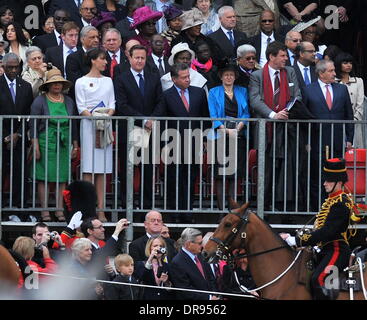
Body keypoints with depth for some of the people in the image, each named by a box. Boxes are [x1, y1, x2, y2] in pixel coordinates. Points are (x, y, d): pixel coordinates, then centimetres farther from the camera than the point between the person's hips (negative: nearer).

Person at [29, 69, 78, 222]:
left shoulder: (69, 102, 12)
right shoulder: (40, 101, -2)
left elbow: (73, 125, 17)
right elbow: (33, 125, -3)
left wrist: (75, 146, 14)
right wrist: (35, 146, -9)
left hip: (64, 144, 4)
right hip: (45, 143, -4)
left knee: (62, 177, 2)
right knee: (44, 176, -4)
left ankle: (59, 210, 5)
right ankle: (44, 211, 0)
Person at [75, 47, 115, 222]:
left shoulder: (108, 81, 16)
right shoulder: (81, 82, 2)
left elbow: (112, 104, 11)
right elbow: (81, 108, -3)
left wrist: (108, 114, -10)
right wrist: (94, 116, -18)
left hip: (105, 127, 4)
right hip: (88, 125, -4)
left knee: (102, 170, 2)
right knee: (88, 169, -8)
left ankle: (101, 209, 1)